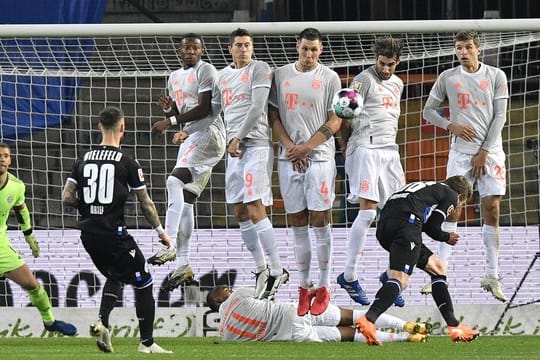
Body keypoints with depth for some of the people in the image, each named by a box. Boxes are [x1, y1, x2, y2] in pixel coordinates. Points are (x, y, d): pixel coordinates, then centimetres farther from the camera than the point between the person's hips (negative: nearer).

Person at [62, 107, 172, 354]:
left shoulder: (84, 160, 5)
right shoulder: (127, 163, -7)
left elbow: (67, 198, 4)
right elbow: (145, 203, -1)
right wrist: (161, 231, 12)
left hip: (88, 234, 6)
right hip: (114, 234, -6)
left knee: (114, 277, 27)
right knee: (143, 282, 7)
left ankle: (102, 322, 5)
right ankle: (147, 342, 7)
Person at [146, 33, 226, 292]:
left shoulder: (205, 70, -5)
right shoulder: (175, 78, 21)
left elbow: (204, 108, -15)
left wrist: (170, 122, -16)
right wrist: (168, 108, 4)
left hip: (209, 132, -9)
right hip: (190, 138, 9)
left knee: (175, 181, -26)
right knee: (185, 199, 4)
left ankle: (168, 245, -33)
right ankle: (183, 265, 4)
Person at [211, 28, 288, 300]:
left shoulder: (259, 69, -2)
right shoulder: (222, 76, 19)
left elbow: (257, 107, -11)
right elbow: (212, 109, 27)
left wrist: (238, 138, -13)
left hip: (256, 144, -7)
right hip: (234, 148, 7)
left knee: (255, 208, -15)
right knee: (240, 213, 6)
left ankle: (276, 270, -14)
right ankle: (261, 268, 16)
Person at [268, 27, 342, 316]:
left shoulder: (329, 78, 2)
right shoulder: (280, 76, 10)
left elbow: (334, 122, -1)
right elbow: (273, 117, 10)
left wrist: (306, 148, -9)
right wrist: (290, 147, -3)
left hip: (319, 157, -3)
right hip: (288, 159, 3)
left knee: (320, 222, -5)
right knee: (298, 224, 4)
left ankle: (323, 288, -1)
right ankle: (304, 287, 8)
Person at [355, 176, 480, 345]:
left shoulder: (431, 187, 38)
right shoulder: (451, 195, 15)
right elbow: (432, 228, 5)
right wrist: (446, 237, 25)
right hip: (406, 220, -9)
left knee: (437, 268, 20)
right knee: (400, 278, -20)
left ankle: (454, 327, 19)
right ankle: (368, 319, -42)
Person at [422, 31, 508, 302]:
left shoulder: (496, 76, 4)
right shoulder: (447, 78, 6)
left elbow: (499, 116, 1)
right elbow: (428, 110, 13)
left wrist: (484, 152, -6)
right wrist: (451, 126, -5)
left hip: (490, 152, 0)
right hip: (460, 152, 0)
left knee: (492, 209, -3)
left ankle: (492, 275, 2)